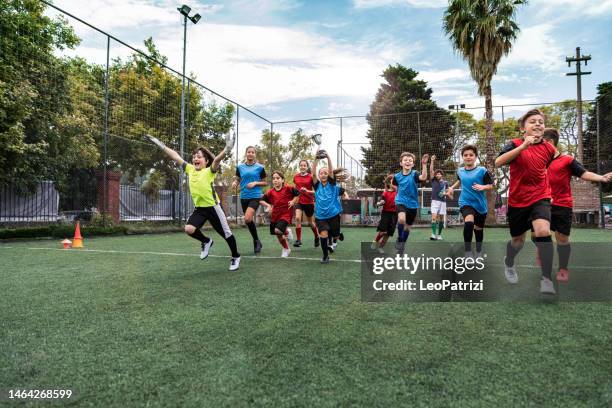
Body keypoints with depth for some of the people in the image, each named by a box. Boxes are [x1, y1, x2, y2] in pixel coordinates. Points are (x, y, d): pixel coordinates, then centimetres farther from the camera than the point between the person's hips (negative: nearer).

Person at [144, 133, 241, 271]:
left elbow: (217, 160, -31)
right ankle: (206, 241, 16)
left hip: (213, 207, -5)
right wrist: (160, 144, 5)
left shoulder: (209, 171, -13)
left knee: (226, 234, 3)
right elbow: (176, 157, 5)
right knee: (189, 229, -16)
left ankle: (235, 257, 26)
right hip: (199, 208, 5)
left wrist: (226, 149, -50)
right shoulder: (190, 169, 3)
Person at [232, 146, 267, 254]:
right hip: (244, 197, 4)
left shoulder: (260, 167, -1)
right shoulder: (240, 167, 6)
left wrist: (255, 183, -12)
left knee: (247, 219, -23)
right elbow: (237, 180, 15)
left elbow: (265, 183, 5)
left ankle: (256, 240, -2)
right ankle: (257, 242, 26)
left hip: (255, 196, -4)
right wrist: (234, 183, -7)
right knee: (249, 221, 9)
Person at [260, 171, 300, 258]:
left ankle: (287, 231, 8)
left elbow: (297, 194, 4)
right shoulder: (270, 192, -3)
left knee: (278, 230, -27)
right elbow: (262, 200, 6)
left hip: (285, 214, -4)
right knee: (278, 235, 14)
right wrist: (268, 205, -10)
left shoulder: (288, 188, -10)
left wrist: (293, 202, -7)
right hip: (275, 215, 4)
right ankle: (286, 249, 38)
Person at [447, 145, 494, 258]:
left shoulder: (482, 171, -10)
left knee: (478, 228, 15)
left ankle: (479, 252, 40)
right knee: (469, 222, -29)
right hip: (465, 202, 0)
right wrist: (452, 187, 12)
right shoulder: (460, 171, 1)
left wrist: (483, 187, -26)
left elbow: (491, 185, -7)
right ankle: (468, 251, -19)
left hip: (480, 204, 0)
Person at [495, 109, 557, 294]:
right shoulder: (515, 144, -9)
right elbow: (498, 162, -28)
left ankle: (546, 279, -14)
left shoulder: (548, 148, 0)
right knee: (517, 239, 14)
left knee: (543, 231, -26)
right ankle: (509, 263, 48)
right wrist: (523, 146, -33)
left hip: (540, 198, 1)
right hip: (517, 201, -1)